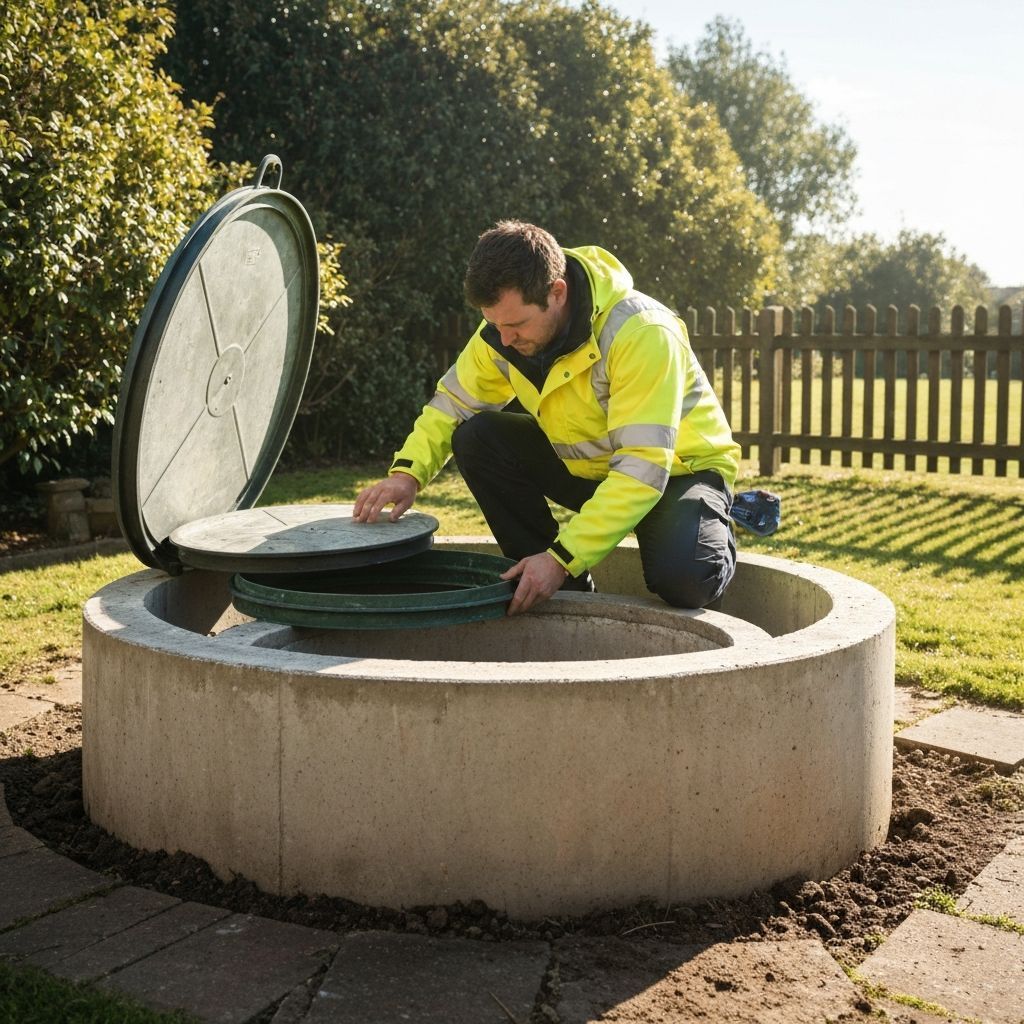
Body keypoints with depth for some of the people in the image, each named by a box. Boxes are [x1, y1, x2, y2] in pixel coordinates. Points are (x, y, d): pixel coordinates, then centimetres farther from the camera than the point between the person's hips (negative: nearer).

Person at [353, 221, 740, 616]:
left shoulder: (641, 334, -33)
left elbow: (643, 470, -35)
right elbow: (451, 404, -4)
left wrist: (563, 558, -39)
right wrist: (408, 472, -24)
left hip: (676, 468, -6)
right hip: (586, 465, 6)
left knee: (682, 575, -35)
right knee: (477, 438, -16)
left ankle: (714, 530, 4)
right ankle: (567, 592, -4)